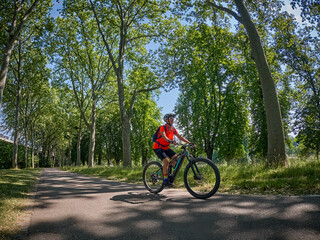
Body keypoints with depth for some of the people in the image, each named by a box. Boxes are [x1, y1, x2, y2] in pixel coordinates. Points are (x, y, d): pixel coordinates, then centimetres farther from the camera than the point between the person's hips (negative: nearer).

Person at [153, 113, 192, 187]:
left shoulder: (173, 129, 2)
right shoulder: (163, 127, -20)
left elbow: (180, 137, -2)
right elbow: (164, 137, -37)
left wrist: (189, 142, -13)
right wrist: (171, 141, -57)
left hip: (166, 148, 7)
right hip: (158, 147, -7)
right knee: (166, 160, -26)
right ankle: (165, 181, -19)